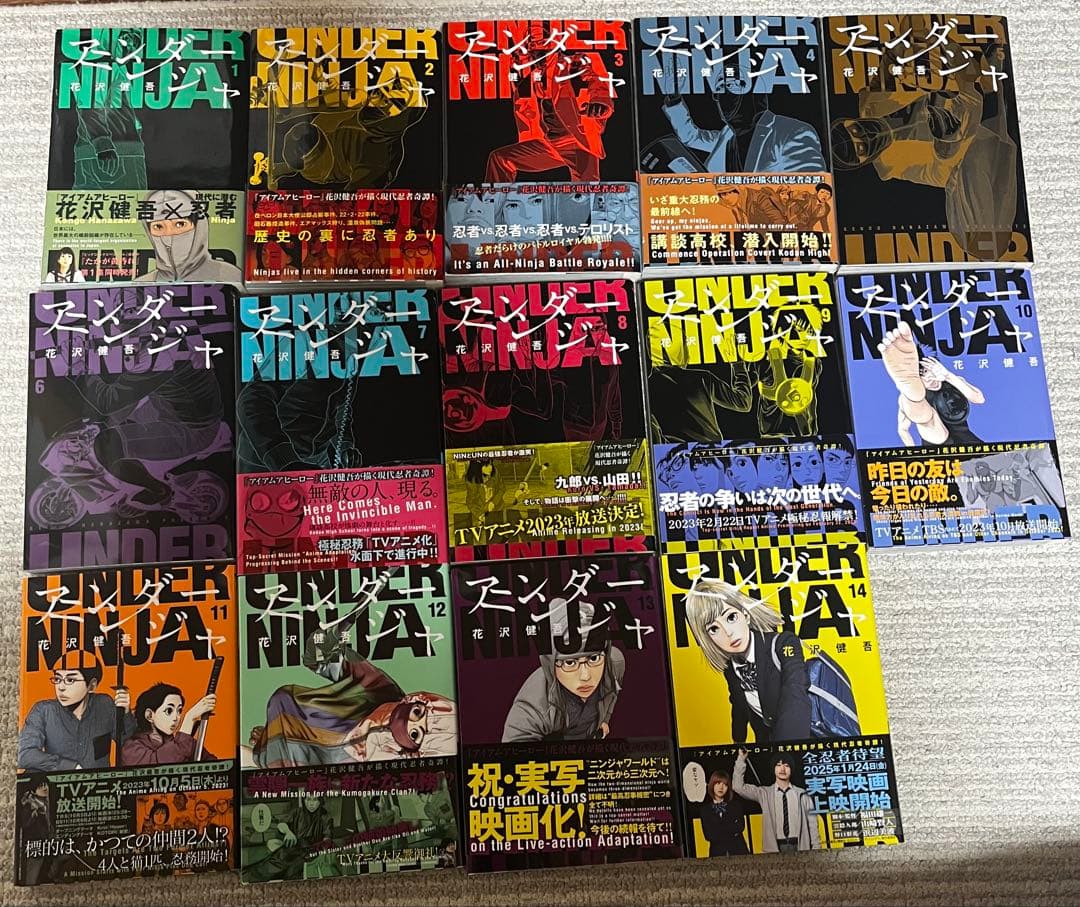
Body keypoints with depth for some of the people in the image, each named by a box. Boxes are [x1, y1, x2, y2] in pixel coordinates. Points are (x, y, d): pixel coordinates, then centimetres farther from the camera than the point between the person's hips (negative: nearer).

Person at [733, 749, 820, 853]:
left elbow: (812, 824, 9)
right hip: (774, 849, 0)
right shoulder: (764, 793, 7)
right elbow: (738, 787, -1)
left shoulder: (802, 795, 8)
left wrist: (816, 850, 2)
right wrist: (741, 759, -5)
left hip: (800, 847, 0)